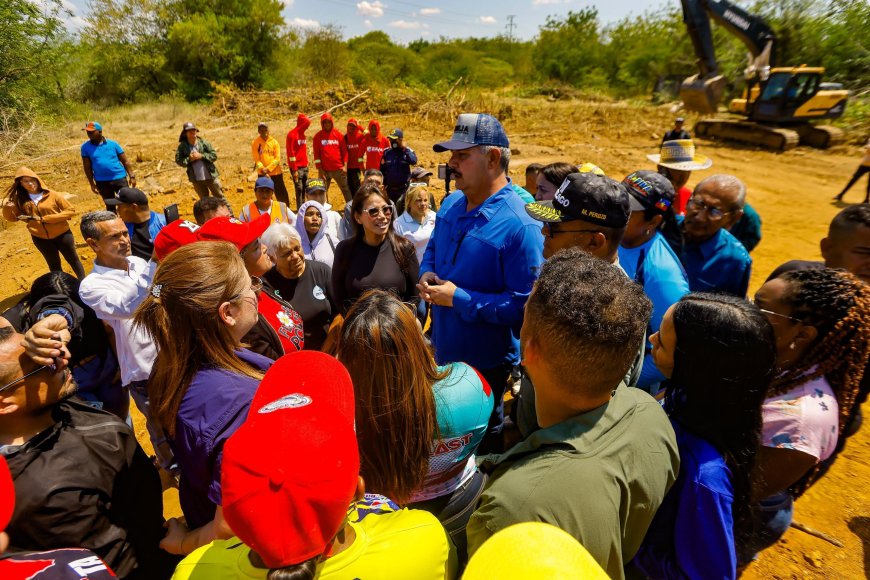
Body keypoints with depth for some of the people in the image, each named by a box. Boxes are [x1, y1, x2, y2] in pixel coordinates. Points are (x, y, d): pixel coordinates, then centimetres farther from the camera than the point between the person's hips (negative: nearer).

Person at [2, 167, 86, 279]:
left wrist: (47, 218, -19)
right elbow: (11, 218, 6)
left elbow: (71, 210, -13)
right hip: (40, 238, 3)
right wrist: (6, 207, -16)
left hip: (61, 234, -3)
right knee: (54, 264, 19)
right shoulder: (20, 200, -3)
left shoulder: (51, 195, -12)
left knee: (73, 259, 12)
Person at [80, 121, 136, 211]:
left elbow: (125, 161, 2)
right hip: (102, 181, 1)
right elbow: (87, 167, 3)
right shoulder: (85, 147, 1)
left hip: (119, 178, -1)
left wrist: (132, 176, -5)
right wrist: (92, 184, 1)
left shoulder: (112, 144, -1)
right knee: (110, 205, 11)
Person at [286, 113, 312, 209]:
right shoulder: (292, 134, -10)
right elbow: (291, 153, -14)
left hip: (305, 167, 8)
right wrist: (294, 170, -17)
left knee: (305, 189, 9)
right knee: (299, 189, -5)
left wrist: (306, 164, 12)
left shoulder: (302, 134, 15)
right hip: (297, 167, -8)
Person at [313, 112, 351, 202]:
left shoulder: (338, 134, 4)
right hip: (324, 170, 0)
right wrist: (319, 169, -5)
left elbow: (344, 150, 5)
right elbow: (316, 153, 1)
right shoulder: (318, 136, 2)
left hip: (339, 169, 0)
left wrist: (344, 165, -3)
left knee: (345, 189, 4)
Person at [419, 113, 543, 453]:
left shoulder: (521, 227, -26)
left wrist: (459, 299, -28)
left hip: (486, 365, -7)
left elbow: (524, 305, -28)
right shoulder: (451, 206, -1)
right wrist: (427, 274, -6)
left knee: (481, 441, 20)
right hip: (441, 352, 8)